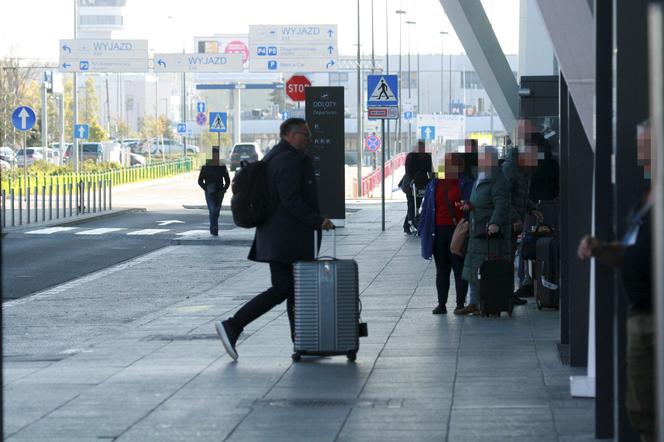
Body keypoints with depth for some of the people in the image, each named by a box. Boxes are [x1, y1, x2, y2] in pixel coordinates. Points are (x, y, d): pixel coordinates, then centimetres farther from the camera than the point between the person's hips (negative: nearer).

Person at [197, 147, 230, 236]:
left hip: (219, 192, 3)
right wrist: (206, 189, -10)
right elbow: (200, 181, 3)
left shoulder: (222, 166, 6)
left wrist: (224, 190, -2)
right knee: (213, 210, -15)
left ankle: (213, 229, 21)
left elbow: (227, 180, 12)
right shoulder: (206, 167, 0)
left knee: (217, 211, 8)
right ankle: (214, 230, -14)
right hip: (210, 193, -3)